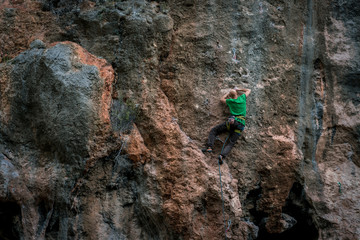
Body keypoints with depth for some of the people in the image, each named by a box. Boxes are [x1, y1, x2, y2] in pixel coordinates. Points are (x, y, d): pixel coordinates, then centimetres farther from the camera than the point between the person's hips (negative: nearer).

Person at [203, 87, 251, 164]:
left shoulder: (230, 101, 10)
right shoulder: (242, 97, 12)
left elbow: (221, 99, 32)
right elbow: (249, 90, 33)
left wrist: (228, 93, 41)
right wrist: (239, 89, 40)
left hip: (232, 121, -2)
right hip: (241, 124, 2)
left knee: (213, 131, 10)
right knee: (231, 143, -4)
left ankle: (209, 147, -9)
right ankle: (222, 155, -30)